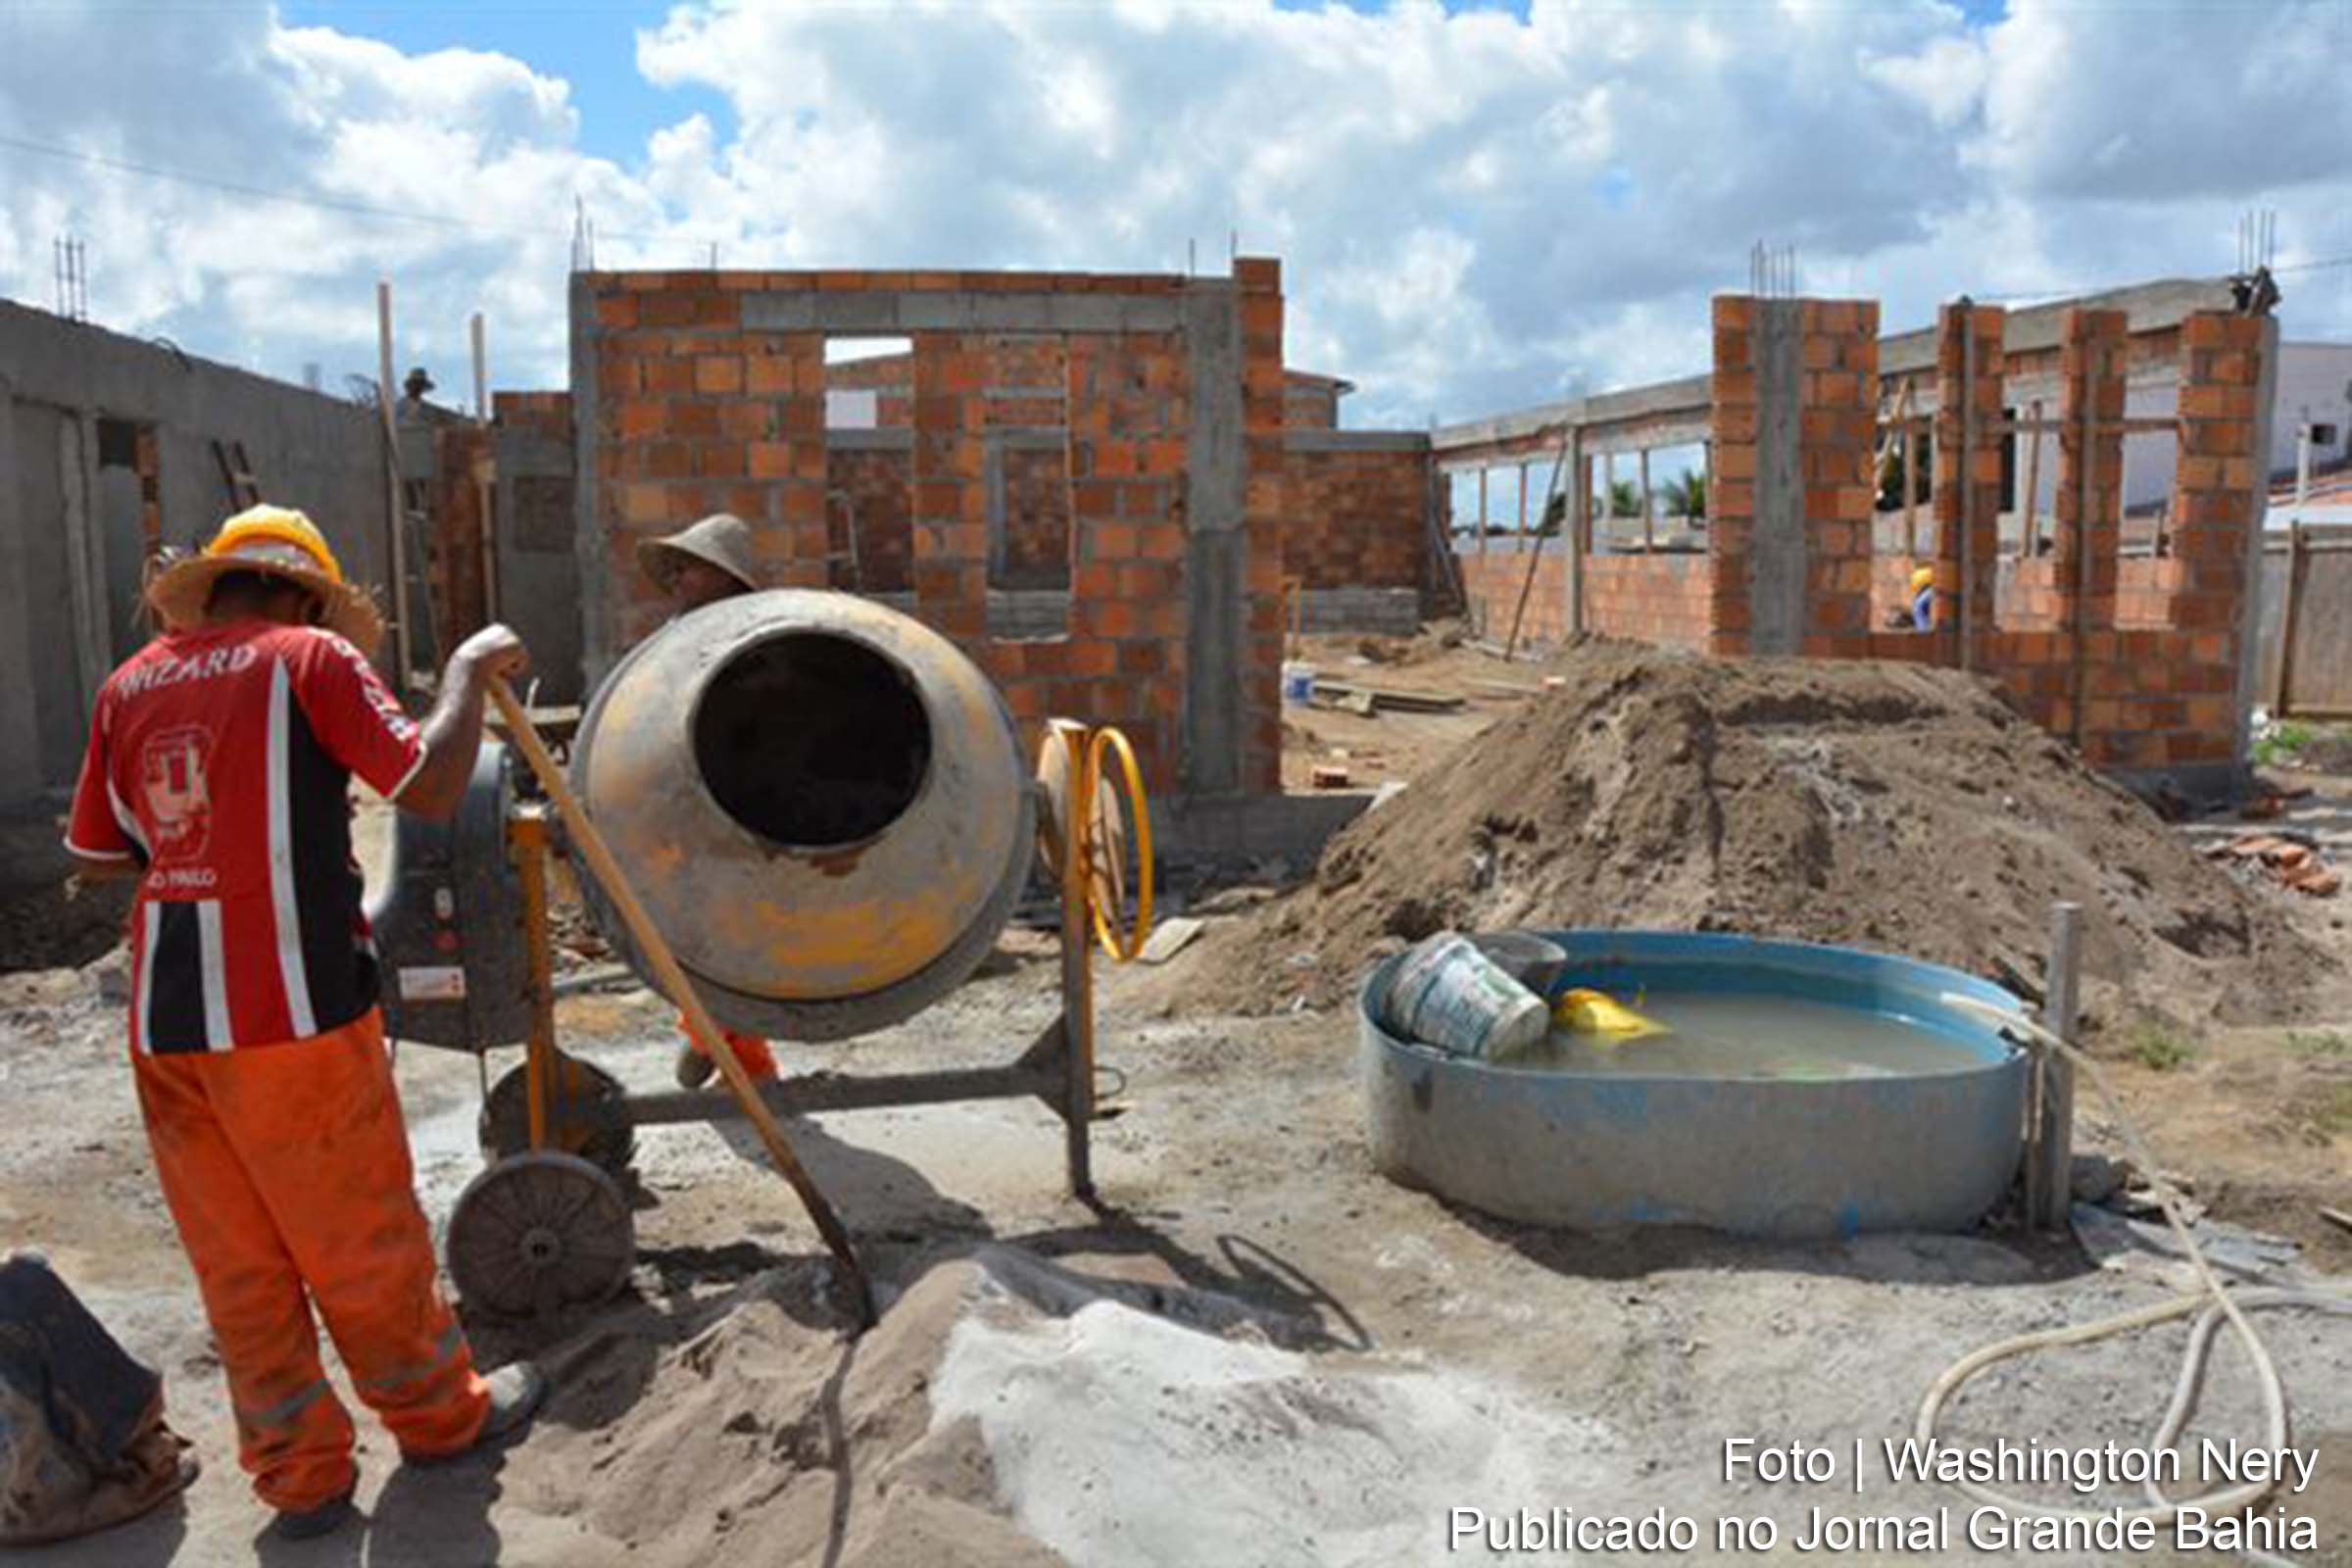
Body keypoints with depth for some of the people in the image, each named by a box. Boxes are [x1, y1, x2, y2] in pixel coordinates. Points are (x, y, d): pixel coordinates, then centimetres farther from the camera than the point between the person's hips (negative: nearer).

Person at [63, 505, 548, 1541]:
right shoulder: (309, 657, -5)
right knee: (360, 1240, 10)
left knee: (237, 1262, 14)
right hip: (289, 1009, -5)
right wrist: (468, 671, -1)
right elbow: (430, 787, -14)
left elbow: (96, 854, 17)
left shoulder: (131, 683, 11)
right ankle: (440, 1413, 28)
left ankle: (300, 1473, 24)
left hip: (166, 1019, 5)